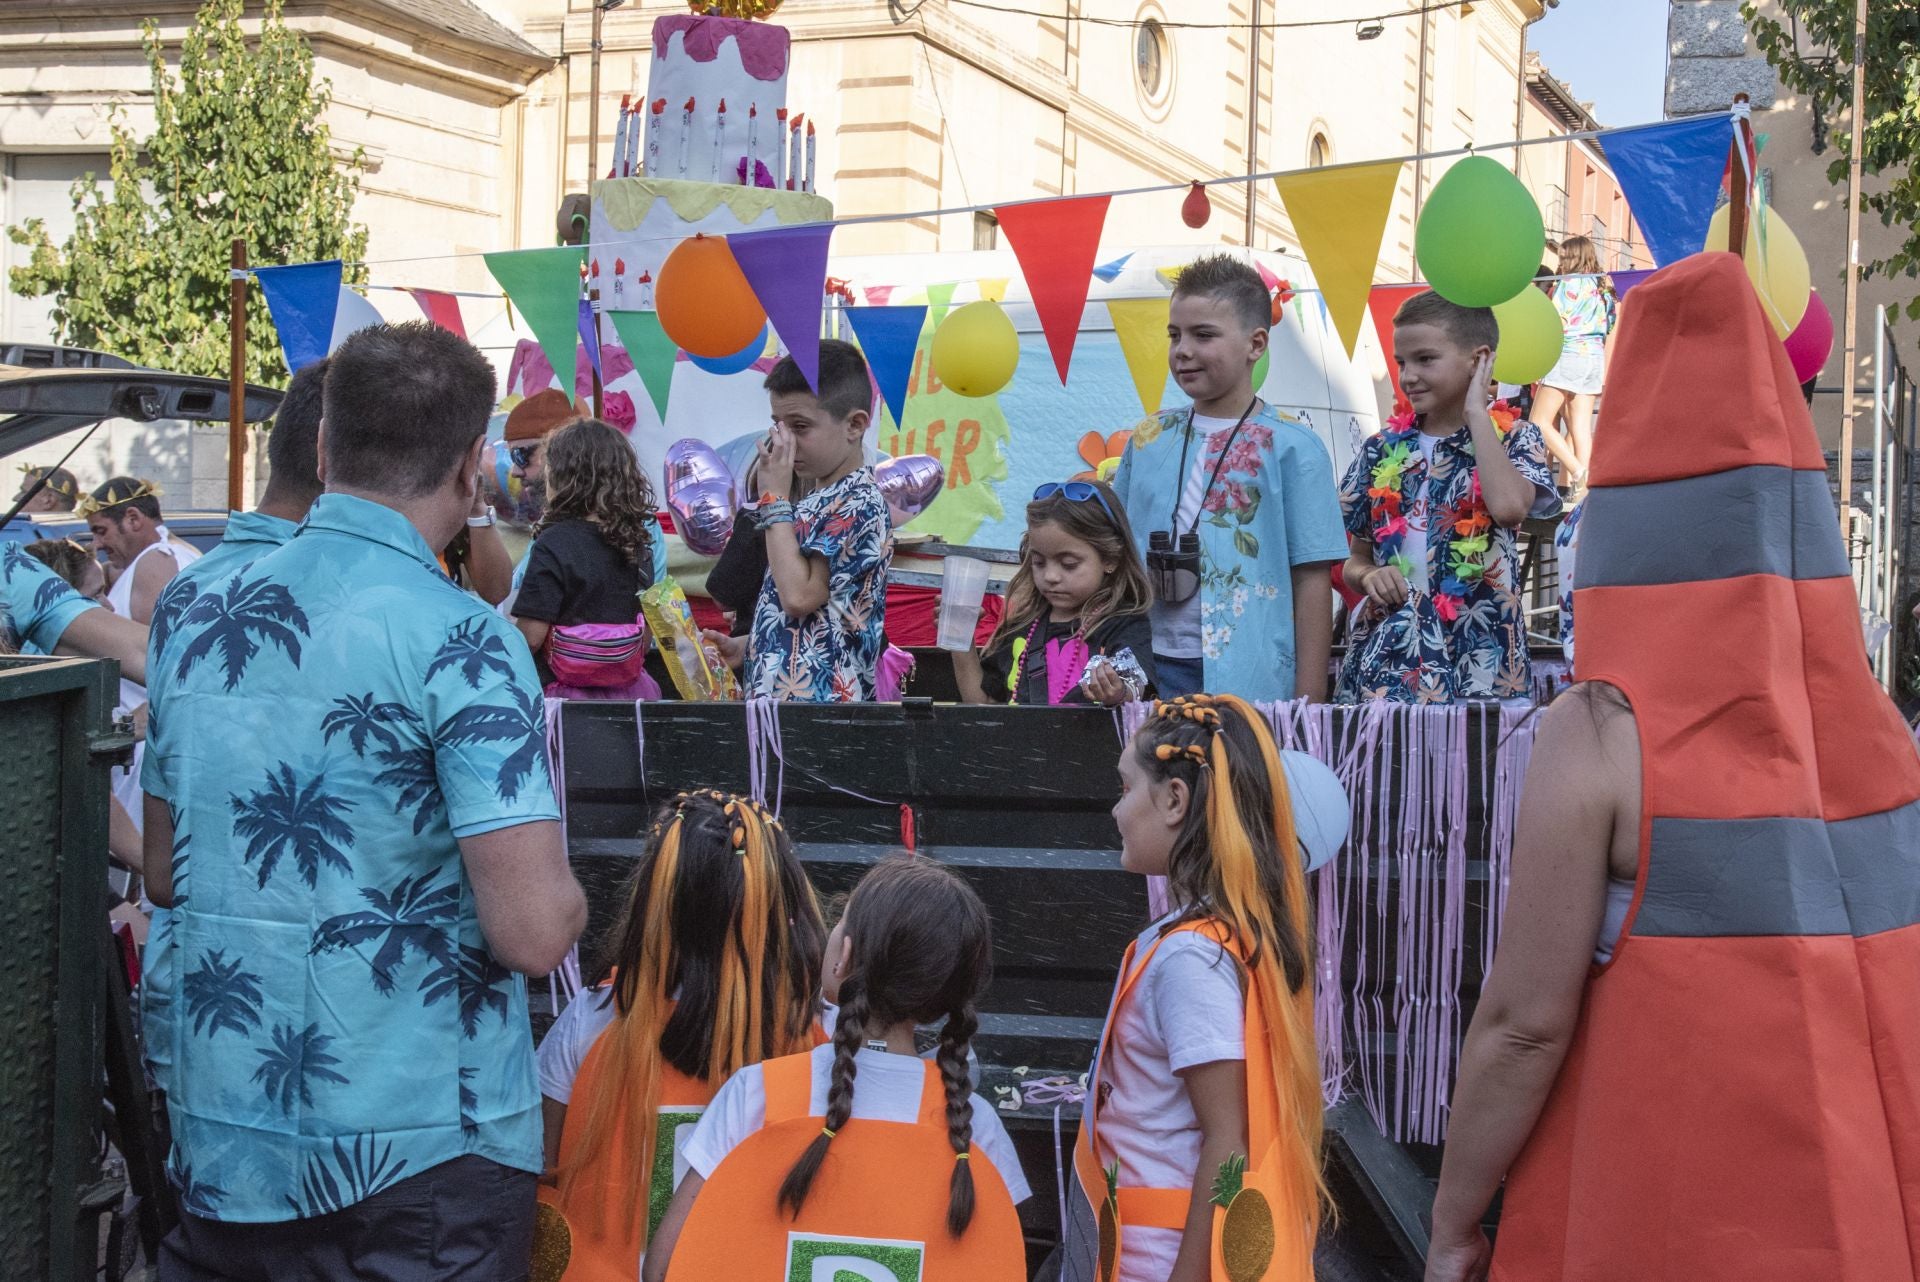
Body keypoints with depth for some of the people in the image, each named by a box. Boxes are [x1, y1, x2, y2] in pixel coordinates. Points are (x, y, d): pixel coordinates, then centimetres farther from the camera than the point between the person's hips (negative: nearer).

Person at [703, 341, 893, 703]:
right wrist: (745, 646, 8)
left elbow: (798, 597, -22)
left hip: (822, 704, -9)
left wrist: (774, 499, -15)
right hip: (774, 698, 9)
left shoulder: (860, 505, -12)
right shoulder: (816, 502, 17)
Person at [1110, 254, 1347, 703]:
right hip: (1152, 667, 4)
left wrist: (1309, 699, -7)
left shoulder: (1291, 447, -2)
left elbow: (1312, 579, -3)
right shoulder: (1149, 439, 11)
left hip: (1253, 680, -4)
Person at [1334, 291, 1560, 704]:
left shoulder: (1514, 439, 2)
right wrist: (1368, 575, -6)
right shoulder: (1383, 450, 12)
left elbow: (1509, 507, -21)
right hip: (1383, 662, 3)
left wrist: (1476, 413, -9)